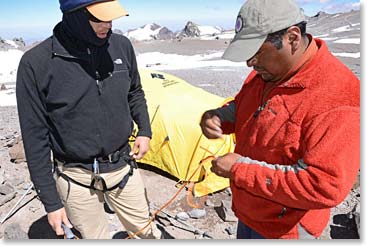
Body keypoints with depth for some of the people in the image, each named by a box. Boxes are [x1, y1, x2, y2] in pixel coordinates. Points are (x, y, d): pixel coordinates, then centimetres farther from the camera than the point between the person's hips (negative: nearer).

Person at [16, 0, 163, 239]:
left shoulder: (121, 46, -7)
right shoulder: (37, 62, -17)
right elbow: (35, 137, -11)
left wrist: (145, 131, 1)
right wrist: (51, 202, -8)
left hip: (122, 166, 3)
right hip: (76, 177, -2)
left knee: (144, 227, 20)